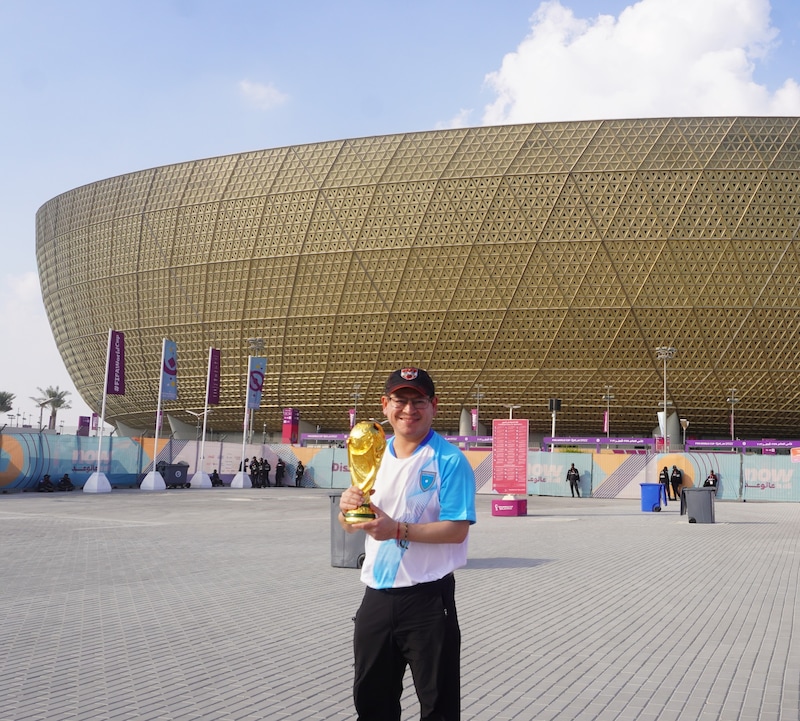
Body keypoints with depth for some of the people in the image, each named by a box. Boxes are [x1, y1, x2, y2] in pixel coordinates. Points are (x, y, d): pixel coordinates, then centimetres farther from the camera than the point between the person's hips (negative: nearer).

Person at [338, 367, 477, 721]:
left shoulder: (449, 461, -10)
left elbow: (457, 530, -18)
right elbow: (350, 526, 13)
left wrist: (399, 531, -26)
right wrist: (347, 508, -10)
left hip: (427, 599, -6)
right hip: (376, 595, 6)